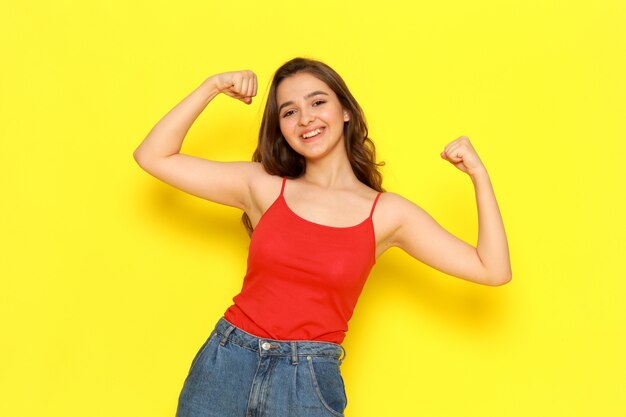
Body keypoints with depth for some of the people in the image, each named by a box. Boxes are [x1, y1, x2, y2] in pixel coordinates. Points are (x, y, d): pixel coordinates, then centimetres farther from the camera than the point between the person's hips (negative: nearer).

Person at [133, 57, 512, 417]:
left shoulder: (387, 213, 0)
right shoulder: (262, 187, 3)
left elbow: (493, 270, -3)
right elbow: (154, 156, 1)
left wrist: (479, 175, -8)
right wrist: (212, 87, -2)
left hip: (309, 381, -1)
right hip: (225, 364, 1)